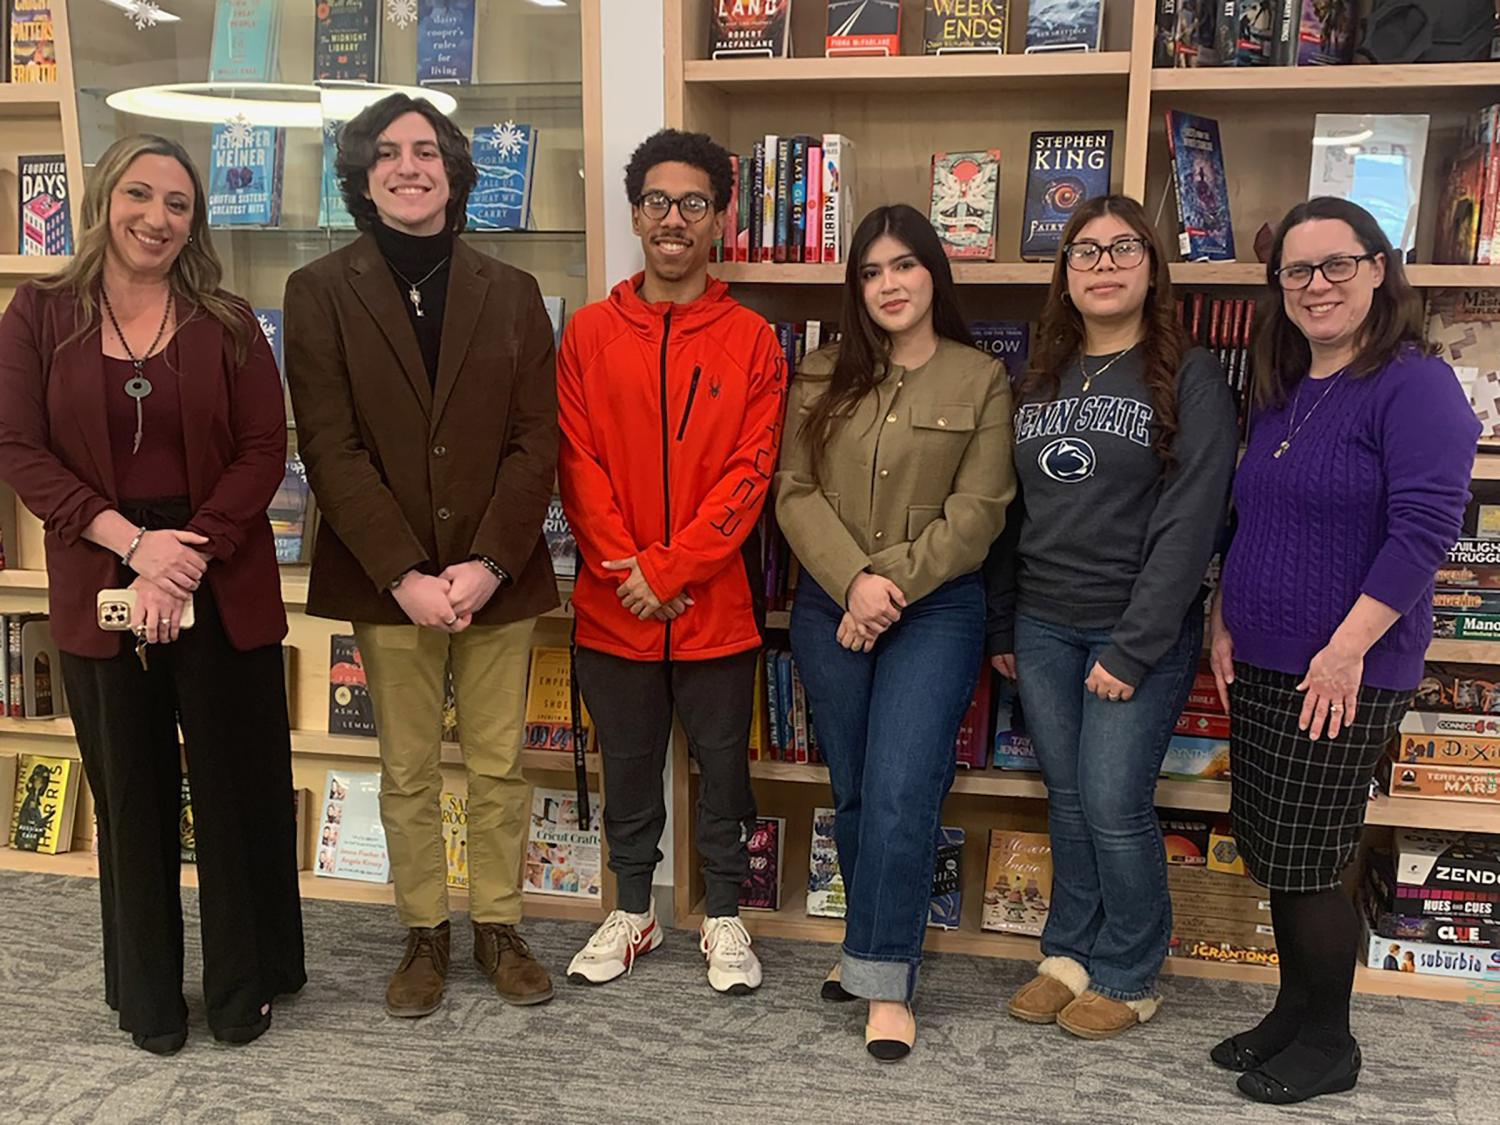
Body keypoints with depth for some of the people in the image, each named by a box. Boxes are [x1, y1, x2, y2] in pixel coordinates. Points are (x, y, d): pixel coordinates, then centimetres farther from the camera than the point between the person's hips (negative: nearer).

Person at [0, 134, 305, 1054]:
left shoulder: (227, 323, 2)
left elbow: (266, 450, -4)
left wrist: (192, 555, -16)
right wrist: (134, 541, -15)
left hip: (224, 588, 0)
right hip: (100, 588, 0)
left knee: (239, 788, 7)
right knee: (133, 797, 11)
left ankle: (247, 982, 26)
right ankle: (148, 995, 28)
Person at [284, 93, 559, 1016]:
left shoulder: (510, 292, 6)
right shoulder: (322, 292, 0)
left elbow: (537, 442, -1)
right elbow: (331, 449, -7)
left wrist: (487, 564, -13)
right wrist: (405, 575, -15)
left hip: (499, 577, 1)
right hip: (386, 582, -1)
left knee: (499, 766, 9)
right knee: (409, 772, 10)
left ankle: (499, 925, 27)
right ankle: (425, 932, 27)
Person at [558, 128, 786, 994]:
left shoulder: (752, 340, -2)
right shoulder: (590, 333, 3)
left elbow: (750, 473, -8)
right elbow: (578, 464, -2)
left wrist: (669, 569, -14)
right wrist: (626, 571, -12)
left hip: (716, 604, -1)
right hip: (613, 606, 2)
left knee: (723, 762, 10)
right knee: (628, 764, 15)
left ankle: (724, 918, 29)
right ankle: (634, 911, 33)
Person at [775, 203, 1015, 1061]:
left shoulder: (981, 380, 1)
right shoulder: (822, 378, 9)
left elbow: (978, 510, -6)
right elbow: (796, 492, 1)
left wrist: (895, 585, -14)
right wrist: (854, 581, -14)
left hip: (936, 611, -3)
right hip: (830, 608, 3)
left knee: (901, 790, -11)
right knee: (853, 792, 11)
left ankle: (887, 981, 0)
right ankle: (875, 947, 28)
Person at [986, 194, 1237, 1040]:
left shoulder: (1190, 378, -6)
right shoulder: (1043, 379, 11)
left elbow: (1188, 524, -13)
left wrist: (1134, 648, -17)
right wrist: (1001, 625, 11)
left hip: (1140, 630, -5)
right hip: (1042, 627, 5)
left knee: (1114, 806, -3)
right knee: (1067, 800, 11)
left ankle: (1130, 978, 17)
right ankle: (1070, 953, 27)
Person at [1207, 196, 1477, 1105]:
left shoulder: (1415, 385, -13)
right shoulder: (1281, 395, 12)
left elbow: (1425, 526, -20)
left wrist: (1347, 647, -23)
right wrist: (1225, 620, 11)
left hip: (1345, 678, -8)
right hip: (1262, 667, 8)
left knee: (1309, 864, 1)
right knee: (1274, 856, 15)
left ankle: (1328, 1044, 20)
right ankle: (1295, 1014, 31)